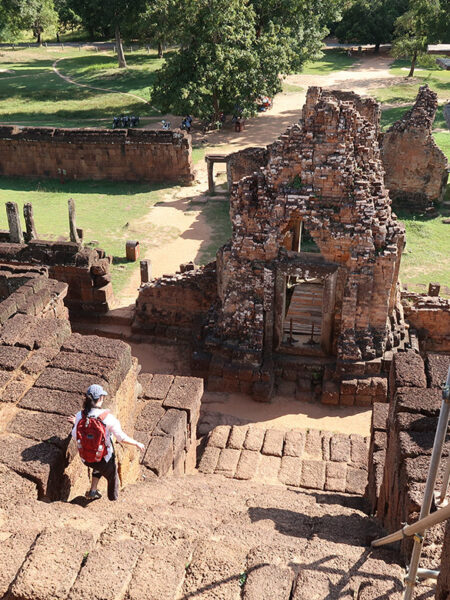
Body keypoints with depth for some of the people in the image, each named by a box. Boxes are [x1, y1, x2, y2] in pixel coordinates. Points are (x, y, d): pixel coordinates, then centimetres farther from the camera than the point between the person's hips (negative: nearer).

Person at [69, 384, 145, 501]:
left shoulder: (80, 415, -14)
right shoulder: (108, 417, -23)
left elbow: (75, 436, -1)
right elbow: (121, 438, -20)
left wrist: (75, 424, 18)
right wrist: (137, 444, -4)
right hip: (104, 459, -4)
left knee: (98, 467, 39)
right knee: (113, 478, 27)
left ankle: (92, 491, 33)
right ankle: (113, 499, 45)